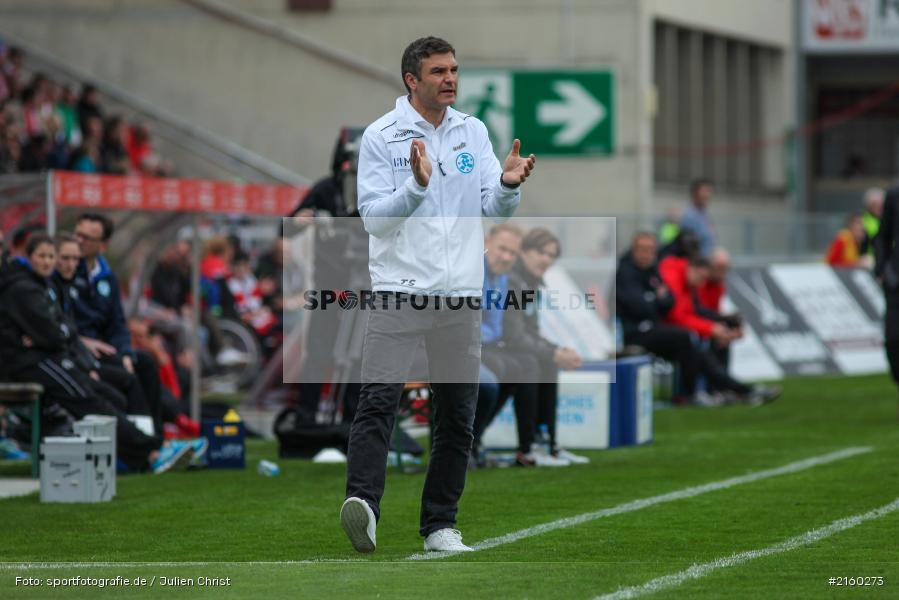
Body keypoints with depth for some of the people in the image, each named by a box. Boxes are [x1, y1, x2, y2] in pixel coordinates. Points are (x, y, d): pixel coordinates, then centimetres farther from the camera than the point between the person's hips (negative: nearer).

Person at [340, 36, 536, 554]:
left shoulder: (473, 132, 10)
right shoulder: (381, 136, -3)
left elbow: (496, 209, 5)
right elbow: (374, 217, -8)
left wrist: (509, 184, -17)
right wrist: (417, 185, -24)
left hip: (461, 296, 4)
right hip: (400, 290, -4)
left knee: (458, 417, 6)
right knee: (379, 398, -19)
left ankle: (440, 525, 14)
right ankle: (363, 504, -29)